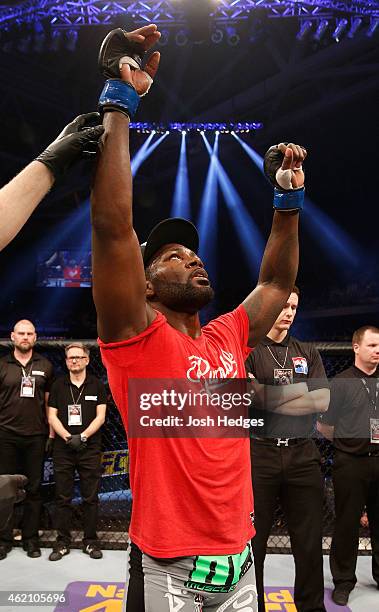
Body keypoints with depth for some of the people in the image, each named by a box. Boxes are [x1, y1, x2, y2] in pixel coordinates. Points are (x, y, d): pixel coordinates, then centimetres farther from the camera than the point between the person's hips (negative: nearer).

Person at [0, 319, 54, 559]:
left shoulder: (45, 366, 9)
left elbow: (48, 400, 11)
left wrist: (50, 431, 6)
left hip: (36, 436, 1)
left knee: (34, 489, 7)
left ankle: (31, 538, 18)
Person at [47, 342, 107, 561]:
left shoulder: (97, 385, 6)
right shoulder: (58, 385, 9)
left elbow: (101, 416, 0)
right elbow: (52, 416, 4)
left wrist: (83, 436, -13)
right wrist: (68, 437, -11)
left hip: (90, 448, -1)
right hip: (63, 449, 1)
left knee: (91, 498, 3)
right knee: (63, 498, 5)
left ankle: (91, 541, 14)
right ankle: (63, 542, 16)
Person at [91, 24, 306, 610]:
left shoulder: (227, 339, 3)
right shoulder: (139, 340, -14)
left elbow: (277, 280, 17)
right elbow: (112, 226, -25)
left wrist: (289, 197, 13)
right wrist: (120, 102, -23)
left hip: (240, 561, 6)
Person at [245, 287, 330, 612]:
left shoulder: (308, 352, 12)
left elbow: (323, 402, 0)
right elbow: (257, 399, -12)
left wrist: (273, 398, -7)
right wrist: (302, 392, -8)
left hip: (302, 454, 3)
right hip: (259, 454, -3)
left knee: (310, 542, 11)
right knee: (253, 541, 7)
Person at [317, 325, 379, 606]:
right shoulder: (341, 382, -5)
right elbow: (324, 426, -1)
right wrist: (350, 441, 1)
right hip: (351, 463, -3)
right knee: (347, 523, 6)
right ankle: (343, 581, 21)